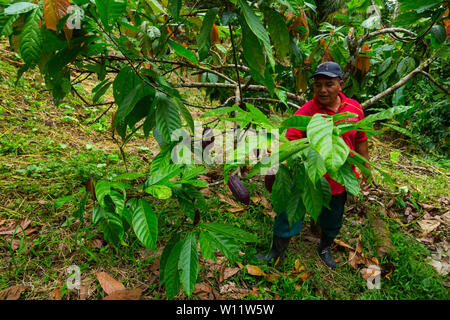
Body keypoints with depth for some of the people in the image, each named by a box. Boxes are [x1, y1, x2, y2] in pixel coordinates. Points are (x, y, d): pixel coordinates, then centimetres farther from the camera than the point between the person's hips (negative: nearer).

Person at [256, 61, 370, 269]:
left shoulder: (354, 108, -3)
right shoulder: (306, 112, -17)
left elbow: (360, 140, 10)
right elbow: (291, 142, -25)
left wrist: (366, 166, 15)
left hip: (340, 180, 4)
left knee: (332, 220, 22)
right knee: (290, 213, 5)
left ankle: (324, 249, 51)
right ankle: (277, 252, 29)